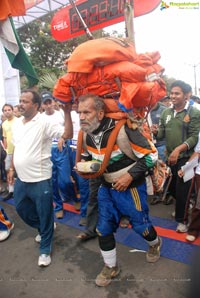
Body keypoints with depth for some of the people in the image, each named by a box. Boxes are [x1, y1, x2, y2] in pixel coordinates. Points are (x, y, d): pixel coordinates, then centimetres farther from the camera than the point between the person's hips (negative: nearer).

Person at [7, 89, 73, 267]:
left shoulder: (44, 123, -16)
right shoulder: (17, 123, 8)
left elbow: (67, 135, -26)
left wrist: (67, 112, -34)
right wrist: (12, 169, 17)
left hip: (40, 181, -7)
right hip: (21, 179, 8)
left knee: (45, 216, 7)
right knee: (21, 208, 23)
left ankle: (45, 250, 29)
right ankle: (44, 229, 48)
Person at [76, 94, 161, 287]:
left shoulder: (122, 129, -28)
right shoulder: (86, 134, -6)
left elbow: (151, 155, -21)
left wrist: (130, 176, -23)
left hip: (131, 187, -5)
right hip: (107, 187, 6)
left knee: (139, 224, 14)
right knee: (103, 228, 10)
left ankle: (155, 243, 51)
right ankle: (111, 267, 35)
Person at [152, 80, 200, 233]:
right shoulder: (166, 113, 7)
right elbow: (162, 134, 7)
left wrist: (179, 149, -27)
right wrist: (155, 131, -16)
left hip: (186, 158, -6)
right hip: (170, 157, 6)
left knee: (182, 190, 2)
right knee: (171, 187, 19)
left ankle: (182, 219, 23)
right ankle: (183, 207, 47)